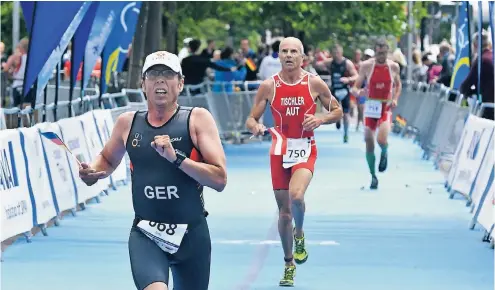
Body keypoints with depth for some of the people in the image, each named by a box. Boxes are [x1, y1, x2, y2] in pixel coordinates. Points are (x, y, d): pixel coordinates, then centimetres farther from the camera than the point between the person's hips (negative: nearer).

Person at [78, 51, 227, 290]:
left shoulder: (197, 119, -4)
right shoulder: (127, 123, 4)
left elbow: (219, 179, -13)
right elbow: (108, 159, 25)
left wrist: (176, 158, -24)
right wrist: (92, 173, 2)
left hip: (191, 234, 0)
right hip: (146, 234, 0)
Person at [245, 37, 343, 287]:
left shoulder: (314, 83, -2)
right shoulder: (269, 86, -1)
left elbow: (337, 111, 8)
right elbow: (251, 119, 4)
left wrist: (320, 119, -12)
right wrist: (255, 127, -20)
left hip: (305, 150, -2)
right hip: (279, 150, 2)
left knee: (296, 196, -28)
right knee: (283, 210, 6)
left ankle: (299, 235, 4)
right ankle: (289, 264, 22)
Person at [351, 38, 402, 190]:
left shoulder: (394, 67, -2)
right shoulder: (366, 66, -6)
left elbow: (398, 85, 16)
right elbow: (355, 87, -1)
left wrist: (395, 99, -1)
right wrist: (358, 92, -25)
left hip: (386, 109, -1)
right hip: (370, 108, 1)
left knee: (382, 139, -24)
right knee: (369, 142, 1)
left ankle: (384, 153, 14)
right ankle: (373, 176, 19)